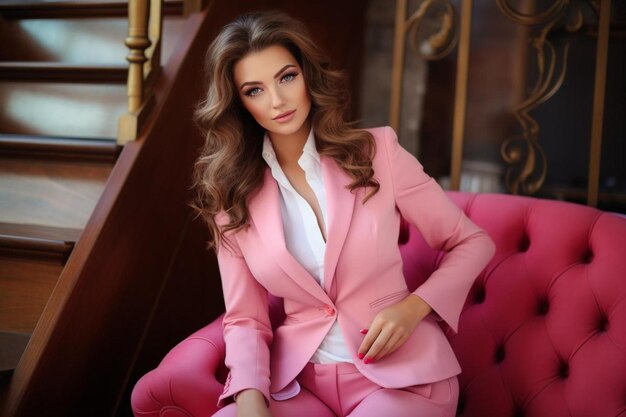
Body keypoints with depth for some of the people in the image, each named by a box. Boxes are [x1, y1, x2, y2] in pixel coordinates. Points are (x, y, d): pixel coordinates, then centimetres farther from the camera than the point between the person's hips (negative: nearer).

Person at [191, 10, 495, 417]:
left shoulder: (377, 151, -3)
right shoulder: (233, 195, 3)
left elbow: (473, 242, 4)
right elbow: (244, 319, 3)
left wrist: (414, 307, -12)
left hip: (400, 373, -1)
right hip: (300, 381, 2)